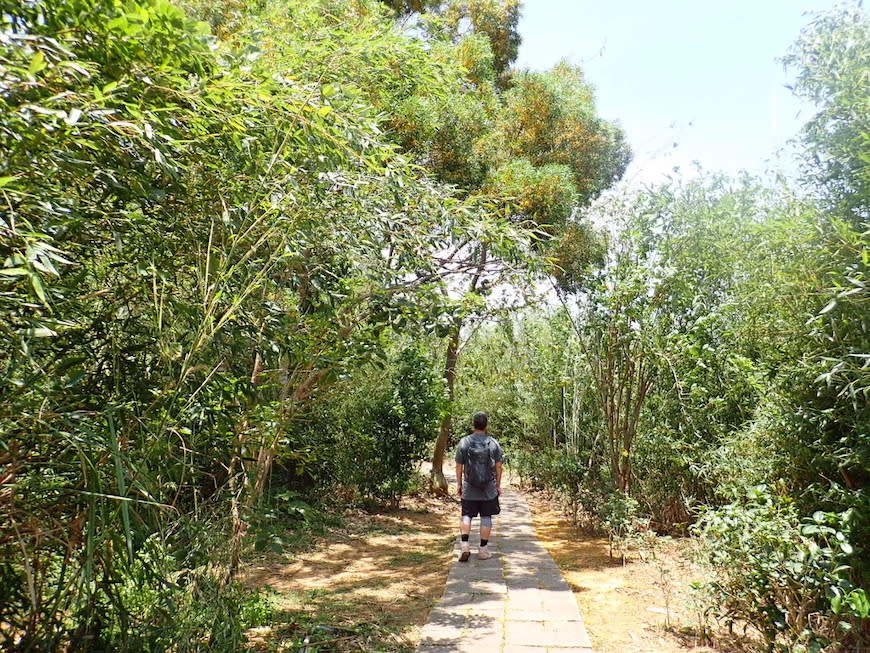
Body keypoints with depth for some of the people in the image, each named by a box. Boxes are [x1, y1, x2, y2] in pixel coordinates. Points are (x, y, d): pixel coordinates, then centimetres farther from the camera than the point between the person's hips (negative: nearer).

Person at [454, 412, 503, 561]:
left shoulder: (464, 442, -3)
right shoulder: (493, 442, -2)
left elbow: (459, 466, -1)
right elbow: (498, 466, 1)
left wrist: (459, 484, 9)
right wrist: (498, 485, 10)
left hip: (469, 487, 0)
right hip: (489, 487, 0)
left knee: (466, 515, 8)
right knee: (486, 517, 7)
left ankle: (464, 545, -5)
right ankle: (483, 550, 11)